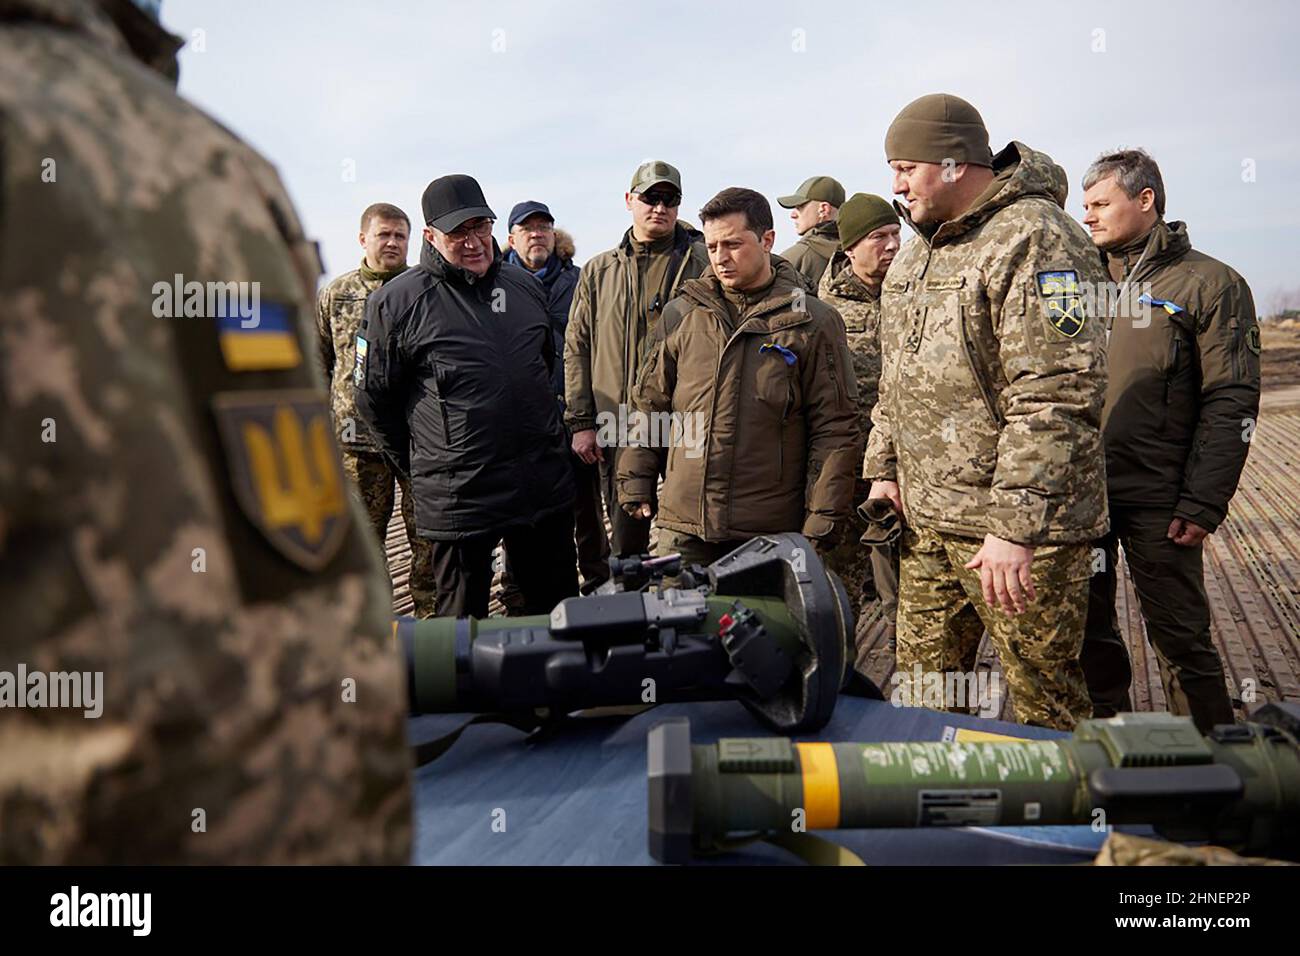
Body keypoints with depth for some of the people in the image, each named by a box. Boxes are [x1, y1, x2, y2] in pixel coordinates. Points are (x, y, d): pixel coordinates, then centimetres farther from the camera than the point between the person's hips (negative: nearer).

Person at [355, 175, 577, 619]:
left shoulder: (524, 286, 9)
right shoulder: (396, 303, -7)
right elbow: (374, 399, 0)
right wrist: (419, 466, 5)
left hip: (547, 486, 5)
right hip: (459, 498, -4)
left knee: (559, 614, 17)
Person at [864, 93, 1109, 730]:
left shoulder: (1036, 240, -13)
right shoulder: (917, 250, 16)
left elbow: (1059, 396, -21)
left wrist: (1014, 526, -24)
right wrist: (883, 469, 13)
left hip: (1022, 531, -8)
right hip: (925, 521, 8)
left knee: (1045, 704, 4)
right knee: (921, 694, 16)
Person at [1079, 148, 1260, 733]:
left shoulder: (1209, 284, -3)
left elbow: (1232, 405, -8)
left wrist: (1203, 504, -14)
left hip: (1156, 501, -5)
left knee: (1179, 638, 4)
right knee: (1087, 630, 13)